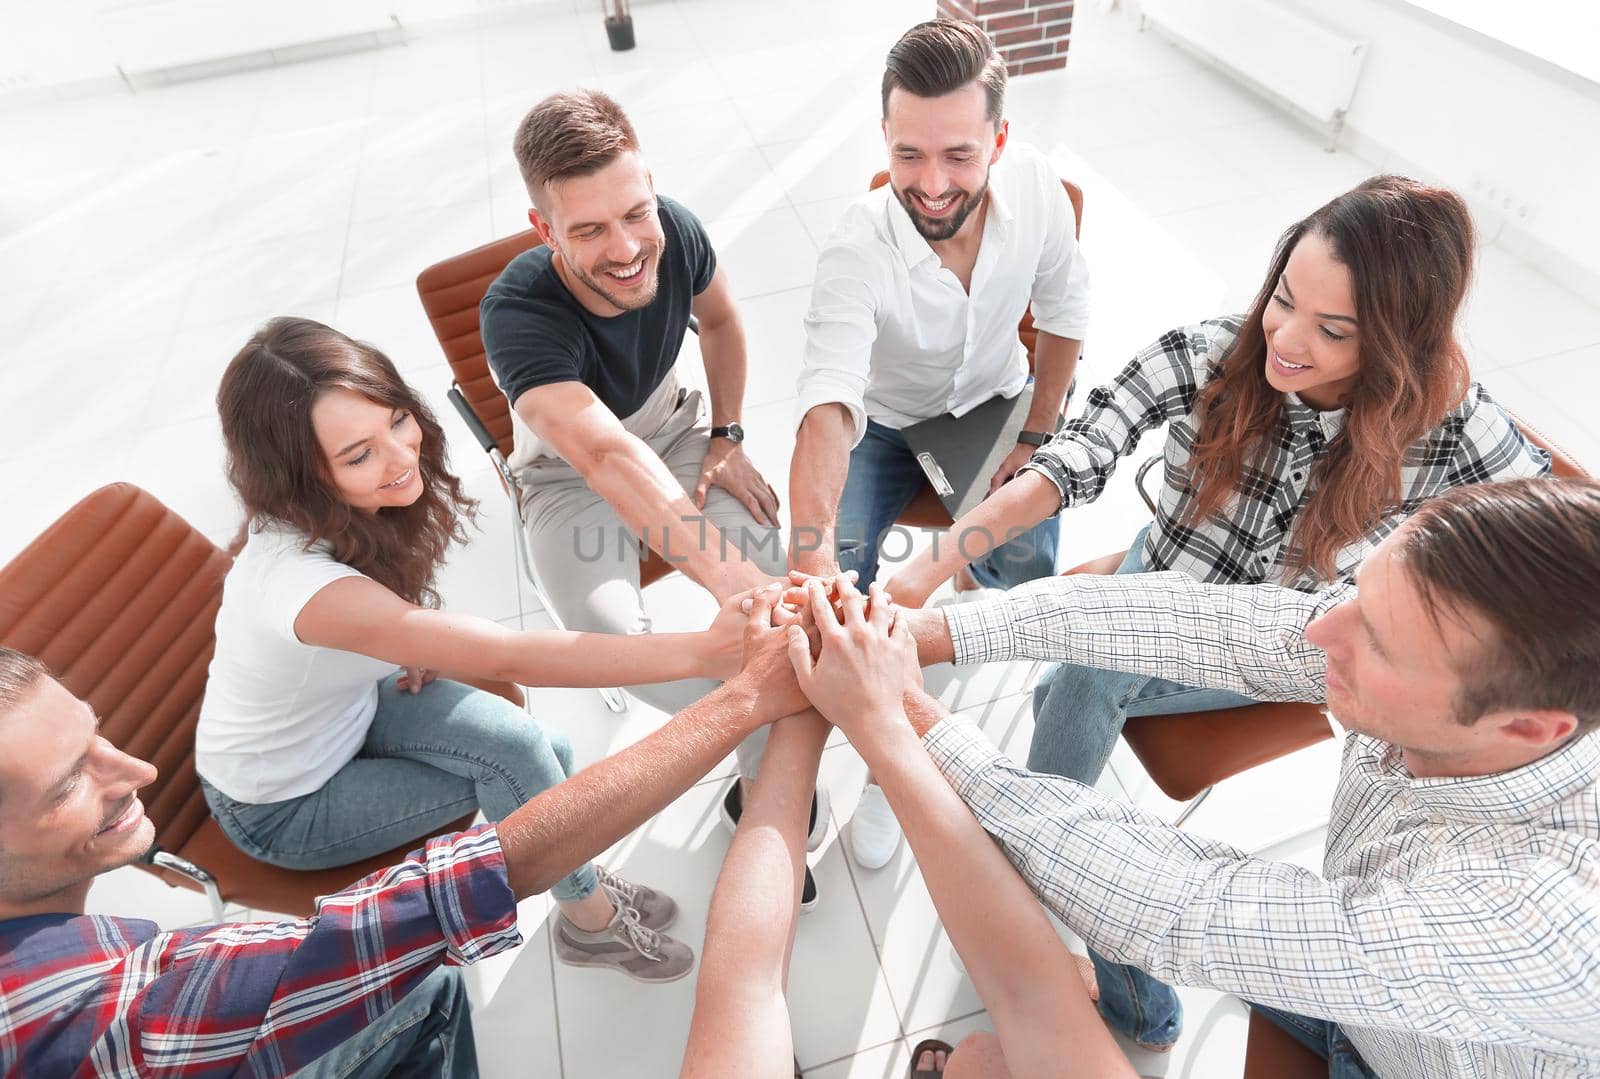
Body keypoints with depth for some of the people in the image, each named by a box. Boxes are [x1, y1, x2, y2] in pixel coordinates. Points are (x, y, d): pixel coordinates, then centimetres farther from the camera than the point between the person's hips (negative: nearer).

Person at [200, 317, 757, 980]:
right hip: (278, 808, -5)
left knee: (533, 746, -16)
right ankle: (590, 919, 4)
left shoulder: (352, 514, -19)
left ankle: (581, 884, 10)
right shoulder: (303, 582, -42)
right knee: (519, 762, -20)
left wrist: (416, 642, -12)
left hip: (343, 709, 6)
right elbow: (510, 658, -47)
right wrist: (702, 651, -51)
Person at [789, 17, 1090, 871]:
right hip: (885, 421, -2)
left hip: (993, 401, 2)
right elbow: (828, 405, -47)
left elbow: (1063, 312, -5)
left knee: (1031, 574, -21)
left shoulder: (1033, 184, -22)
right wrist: (811, 545, -62)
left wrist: (1034, 434, -6)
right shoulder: (858, 249, -33)